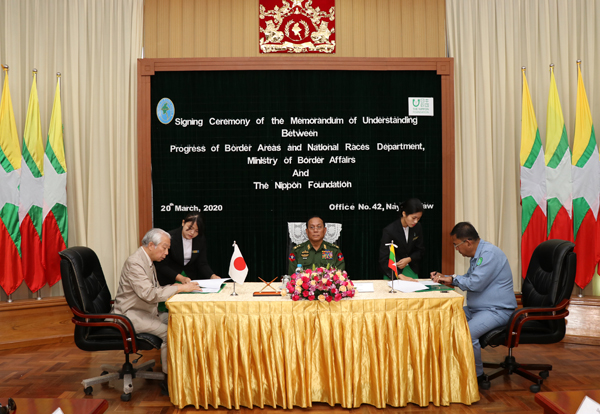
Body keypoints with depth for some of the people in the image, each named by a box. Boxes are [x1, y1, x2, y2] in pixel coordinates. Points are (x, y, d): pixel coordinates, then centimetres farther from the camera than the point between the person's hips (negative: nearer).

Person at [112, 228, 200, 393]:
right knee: (168, 332, -23)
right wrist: (180, 288, -24)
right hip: (131, 315, -9)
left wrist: (180, 285, 1)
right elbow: (149, 294, -28)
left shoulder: (148, 261, 12)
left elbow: (156, 291, 17)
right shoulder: (134, 263, -20)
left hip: (147, 312, 10)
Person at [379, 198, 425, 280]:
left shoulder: (417, 227, -3)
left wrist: (408, 259, -14)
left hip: (412, 271, 4)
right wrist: (401, 276, -34)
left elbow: (421, 250, 7)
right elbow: (383, 260, -23)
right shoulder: (389, 231, -19)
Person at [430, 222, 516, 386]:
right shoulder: (478, 254, 14)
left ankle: (477, 375, -11)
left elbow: (475, 283, -26)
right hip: (475, 309, 11)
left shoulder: (490, 254, -19)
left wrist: (452, 279, -10)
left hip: (497, 310, -10)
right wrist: (444, 278, 16)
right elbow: (468, 278, 28)